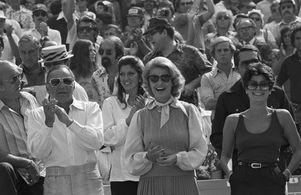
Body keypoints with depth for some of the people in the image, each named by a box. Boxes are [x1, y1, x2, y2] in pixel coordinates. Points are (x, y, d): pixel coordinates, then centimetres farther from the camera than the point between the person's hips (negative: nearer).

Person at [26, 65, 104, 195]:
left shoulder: (90, 108, 8)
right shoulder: (35, 115, 6)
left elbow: (97, 142, -8)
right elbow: (38, 153, -6)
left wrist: (69, 122, -18)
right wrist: (48, 122, -19)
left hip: (88, 181, 0)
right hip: (55, 183, 0)